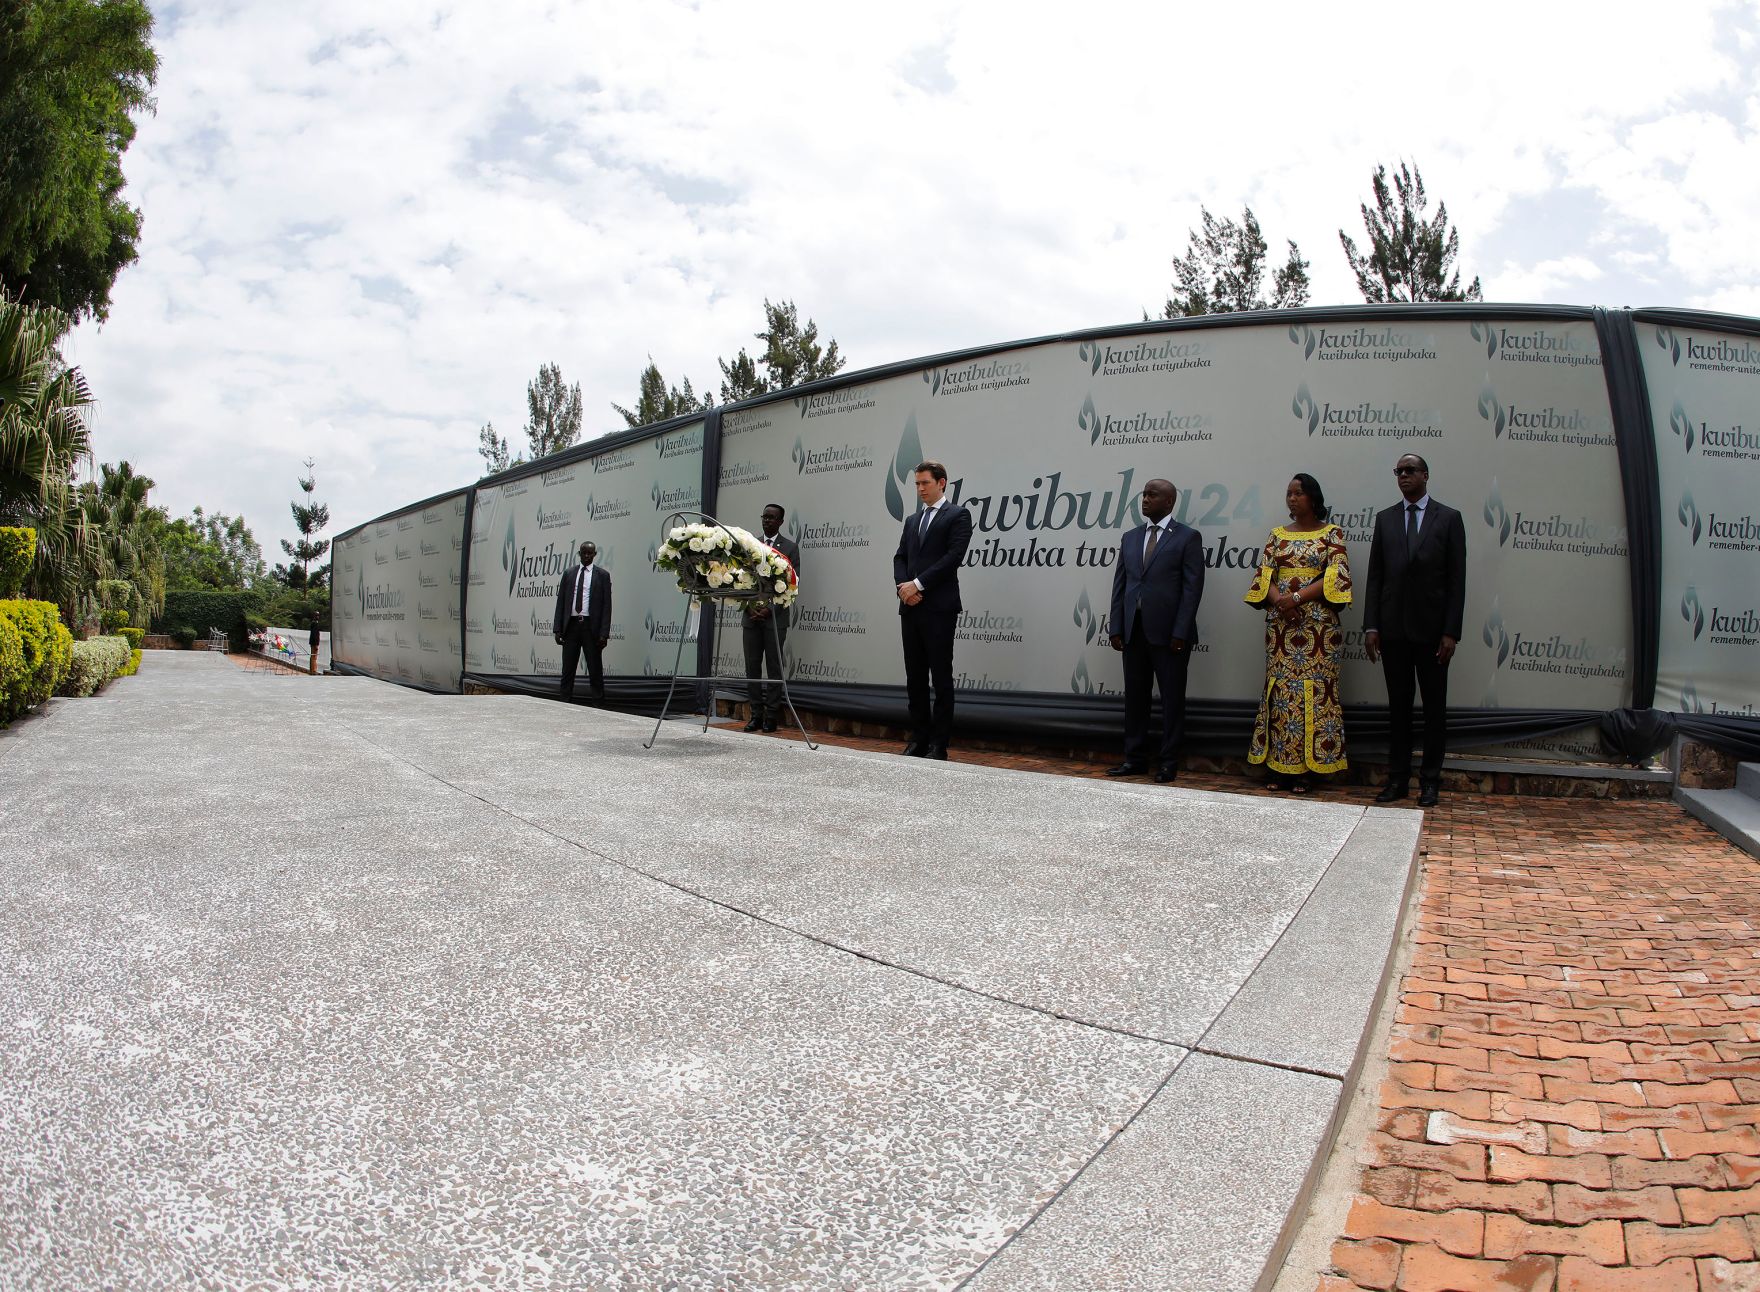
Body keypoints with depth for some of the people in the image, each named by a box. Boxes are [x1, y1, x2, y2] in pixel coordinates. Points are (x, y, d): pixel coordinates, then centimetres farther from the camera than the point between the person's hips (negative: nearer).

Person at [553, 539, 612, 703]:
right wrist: (558, 629, 1)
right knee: (568, 669, 6)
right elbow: (560, 602, 10)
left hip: (591, 626, -3)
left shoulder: (602, 575, 3)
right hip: (571, 625, 3)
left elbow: (607, 605, -1)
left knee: (595, 668, 1)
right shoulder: (569, 574, 11)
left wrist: (604, 633, -9)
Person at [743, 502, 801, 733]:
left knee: (774, 666, -1)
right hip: (751, 616, 4)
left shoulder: (790, 547, 3)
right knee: (752, 666, 3)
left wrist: (770, 609, -12)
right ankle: (756, 715, 9)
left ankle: (771, 716, 3)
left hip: (775, 616, -4)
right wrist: (749, 606, -4)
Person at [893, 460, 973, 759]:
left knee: (941, 678, -4)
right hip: (910, 608, 6)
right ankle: (918, 739, 14)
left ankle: (938, 744, 0)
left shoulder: (958, 515, 0)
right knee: (914, 678, 8)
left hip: (939, 608, -6)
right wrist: (903, 586, -5)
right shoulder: (911, 521, 21)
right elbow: (900, 557, 15)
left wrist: (918, 584, -14)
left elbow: (954, 556, -11)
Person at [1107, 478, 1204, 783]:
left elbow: (1192, 587, -7)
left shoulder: (1188, 537, -2)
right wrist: (1116, 627, 4)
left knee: (1172, 698, 3)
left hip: (1168, 632, -5)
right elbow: (1119, 584, 12)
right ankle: (1135, 759, 18)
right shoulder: (1130, 538, 14)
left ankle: (1168, 763, 11)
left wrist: (1180, 632, -14)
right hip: (1134, 630, 5)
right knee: (1135, 696, 9)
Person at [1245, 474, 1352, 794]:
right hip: (1279, 624, 3)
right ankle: (1280, 766, 8)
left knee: (1314, 692, -4)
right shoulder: (1277, 535, 13)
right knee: (1280, 691, 3)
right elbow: (1263, 575, 5)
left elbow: (1336, 576, -8)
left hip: (1317, 625, -3)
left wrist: (1297, 598, -18)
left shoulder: (1332, 534, 3)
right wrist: (1279, 599, -15)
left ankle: (1308, 769, 1)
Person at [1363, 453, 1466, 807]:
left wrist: (1451, 632, -9)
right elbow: (1375, 576, 7)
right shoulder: (1385, 519, 9)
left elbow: (1457, 579, -3)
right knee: (1398, 705, 8)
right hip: (1394, 628, 2)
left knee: (1434, 707, 5)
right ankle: (1397, 777, 15)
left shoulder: (1449, 518, 1)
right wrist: (1370, 625, -1)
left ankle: (1430, 780, 13)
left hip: (1432, 629, -2)